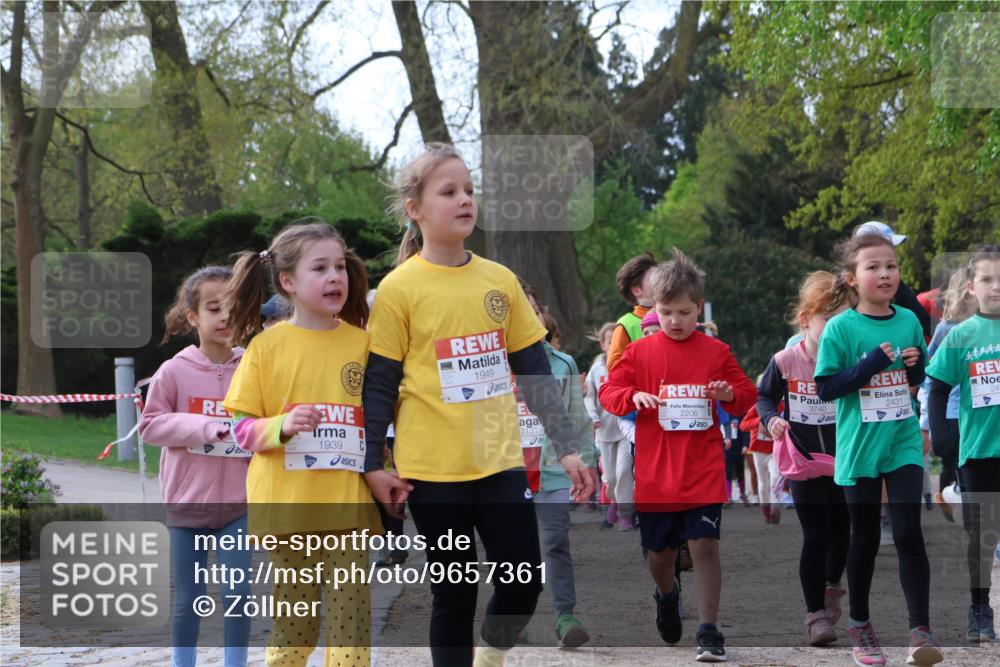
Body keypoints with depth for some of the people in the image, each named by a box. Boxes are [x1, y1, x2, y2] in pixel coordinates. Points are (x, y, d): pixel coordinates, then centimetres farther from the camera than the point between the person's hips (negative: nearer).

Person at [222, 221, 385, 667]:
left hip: (349, 507, 1)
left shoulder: (362, 343, 4)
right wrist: (283, 426, -18)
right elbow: (243, 428, 0)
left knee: (351, 619, -1)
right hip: (288, 508, -1)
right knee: (293, 624, 5)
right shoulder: (267, 346, 0)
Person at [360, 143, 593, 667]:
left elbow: (535, 372, 10)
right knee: (455, 595, 2)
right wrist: (373, 465, -7)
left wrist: (567, 447, 7)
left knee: (524, 582, 3)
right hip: (433, 469, -4)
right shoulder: (400, 289, -6)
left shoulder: (500, 281, 6)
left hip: (500, 461, 4)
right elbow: (379, 384, -3)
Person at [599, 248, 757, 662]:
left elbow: (748, 397, 8)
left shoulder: (716, 352, 3)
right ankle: (667, 595, 44)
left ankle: (709, 632, -7)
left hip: (703, 472, -1)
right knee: (659, 552, 10)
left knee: (705, 546, -11)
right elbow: (608, 392, 3)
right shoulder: (640, 352, 3)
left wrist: (731, 394, -15)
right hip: (655, 474, 1)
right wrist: (633, 397, -17)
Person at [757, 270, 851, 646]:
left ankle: (832, 586, 43)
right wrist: (771, 419, -16)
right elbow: (765, 396, 2)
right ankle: (815, 613, 1)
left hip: (842, 461, 3)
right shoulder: (785, 362, -13)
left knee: (841, 531, 16)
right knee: (815, 535, -6)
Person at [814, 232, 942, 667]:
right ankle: (859, 623, 26)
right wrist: (872, 363, -22)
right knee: (865, 538, 10)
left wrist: (916, 365, -9)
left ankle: (920, 629, -4)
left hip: (903, 444, 2)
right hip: (860, 448, -2)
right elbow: (825, 388, -13)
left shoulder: (909, 321, 2)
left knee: (909, 534, -6)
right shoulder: (841, 328, -10)